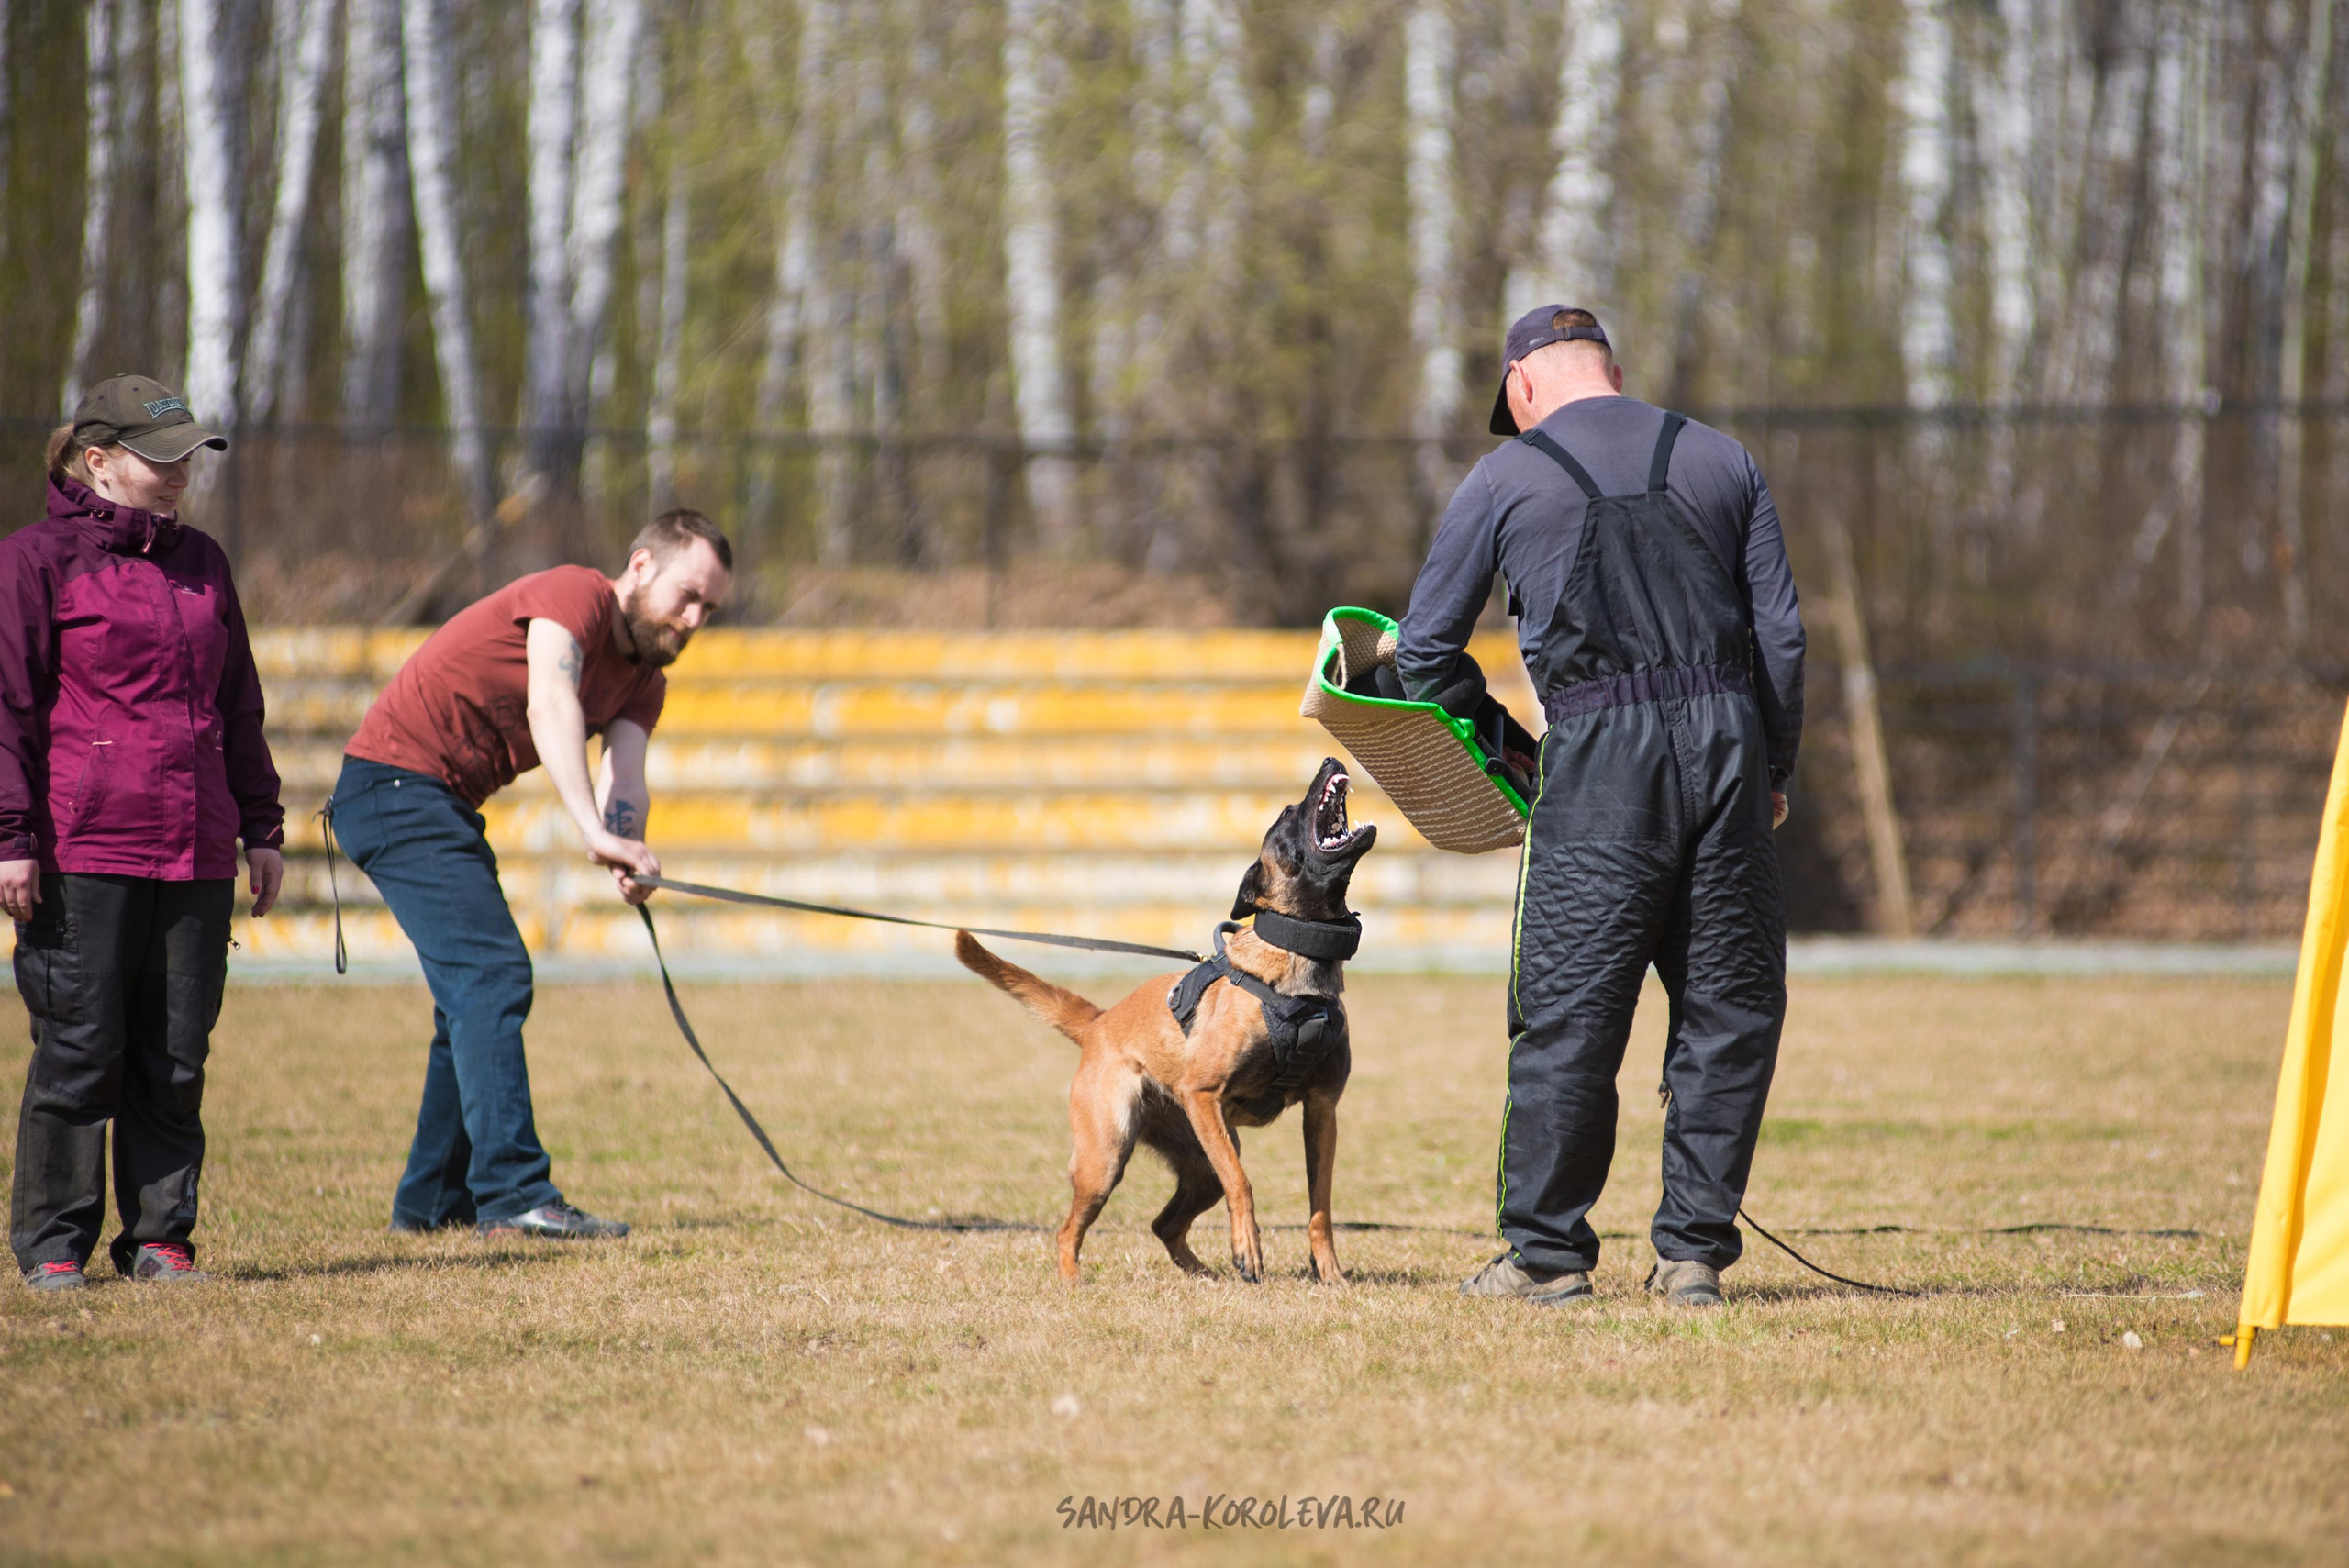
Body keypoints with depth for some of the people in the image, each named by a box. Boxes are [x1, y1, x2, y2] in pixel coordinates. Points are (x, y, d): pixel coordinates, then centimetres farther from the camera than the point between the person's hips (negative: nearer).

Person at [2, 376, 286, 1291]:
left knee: (176, 1055, 4)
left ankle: (161, 1237, 11)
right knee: (80, 1050, -4)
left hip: (197, 853, 5)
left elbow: (239, 706, 24)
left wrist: (260, 827, 19)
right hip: (84, 850, -5)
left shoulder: (202, 564, 18)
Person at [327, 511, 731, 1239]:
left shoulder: (642, 682, 11)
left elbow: (624, 777, -7)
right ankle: (513, 1195, -25)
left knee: (478, 989, 17)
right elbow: (549, 703, -34)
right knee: (492, 973, -19)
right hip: (395, 785, -10)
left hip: (446, 807, 10)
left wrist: (625, 850, -31)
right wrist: (594, 832, -46)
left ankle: (432, 1199, 26)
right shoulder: (575, 595, -16)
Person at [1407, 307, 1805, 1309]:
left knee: (1566, 1010, 2)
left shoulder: (1504, 481, 7)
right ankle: (1695, 1253, 8)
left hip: (1598, 752, -3)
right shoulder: (1723, 462, 14)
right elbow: (1780, 634, 12)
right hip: (1727, 737, 3)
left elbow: (1423, 649, 12)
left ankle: (1547, 1253, 5)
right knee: (1730, 1007, 8)